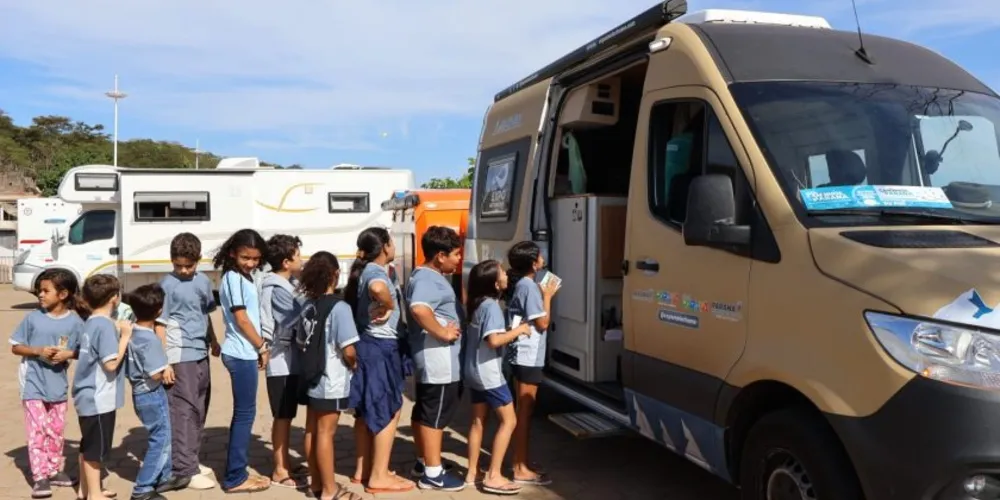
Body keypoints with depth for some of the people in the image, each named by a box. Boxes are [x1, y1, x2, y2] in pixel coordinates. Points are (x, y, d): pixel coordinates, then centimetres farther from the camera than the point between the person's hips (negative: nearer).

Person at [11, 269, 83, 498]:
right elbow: (16, 347, -1)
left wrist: (69, 354, -18)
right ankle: (40, 478, 3)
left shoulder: (75, 322, -6)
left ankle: (55, 470, 28)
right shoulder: (33, 318, -7)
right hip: (33, 385, -1)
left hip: (58, 385, 2)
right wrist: (38, 351, -17)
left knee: (56, 431, 14)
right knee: (37, 431, -3)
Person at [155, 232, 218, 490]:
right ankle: (185, 471, -1)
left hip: (200, 355, 7)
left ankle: (192, 461, 24)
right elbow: (160, 325, -10)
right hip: (180, 357, -7)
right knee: (184, 412, -5)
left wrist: (213, 341, 24)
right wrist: (164, 362, -14)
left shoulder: (204, 282, 8)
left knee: (199, 410, 13)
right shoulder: (167, 285, -10)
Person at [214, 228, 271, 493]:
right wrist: (262, 347, -9)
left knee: (243, 413, 14)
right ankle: (235, 478, 4)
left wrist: (258, 347, 4)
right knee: (245, 413, -3)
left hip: (245, 352, 9)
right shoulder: (234, 277, -14)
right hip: (242, 353, -9)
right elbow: (241, 318, -16)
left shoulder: (244, 277, 14)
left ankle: (237, 472, 22)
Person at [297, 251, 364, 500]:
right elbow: (348, 350, -20)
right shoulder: (339, 307, -17)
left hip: (312, 377, 7)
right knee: (325, 433, -1)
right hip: (331, 381, -7)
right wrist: (354, 364, -1)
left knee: (312, 431, 13)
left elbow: (303, 343, 10)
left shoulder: (308, 307, 5)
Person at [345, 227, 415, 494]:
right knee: (389, 411, -1)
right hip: (381, 347, -10)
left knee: (367, 411, 16)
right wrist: (389, 306, -23)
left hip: (367, 344, 10)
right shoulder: (375, 271, -17)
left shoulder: (363, 270, 12)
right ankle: (379, 476, 4)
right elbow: (377, 288, -42)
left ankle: (363, 469, 26)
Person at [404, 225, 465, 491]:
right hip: (439, 359, -11)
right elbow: (419, 309, -38)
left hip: (431, 358, 11)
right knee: (435, 414, -3)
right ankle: (433, 473, 5)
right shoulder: (428, 280, -19)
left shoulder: (428, 276, 14)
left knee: (424, 411, 18)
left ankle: (424, 461, 30)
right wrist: (442, 333, -27)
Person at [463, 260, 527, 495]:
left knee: (478, 421, 13)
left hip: (474, 371, 9)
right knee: (509, 420, -3)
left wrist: (511, 332, 12)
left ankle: (472, 473, 18)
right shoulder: (491, 306, -17)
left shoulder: (477, 304, 10)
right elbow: (494, 340, -28)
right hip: (488, 372, -9)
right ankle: (493, 477, -3)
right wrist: (518, 330, -16)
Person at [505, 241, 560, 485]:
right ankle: (521, 469, 2)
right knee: (525, 412, -4)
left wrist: (542, 293, 10)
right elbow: (542, 323, -16)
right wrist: (548, 295, -6)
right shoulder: (529, 286, -17)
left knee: (523, 411, 17)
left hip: (522, 355, 10)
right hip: (529, 356, -10)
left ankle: (521, 462, 26)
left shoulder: (519, 284, 12)